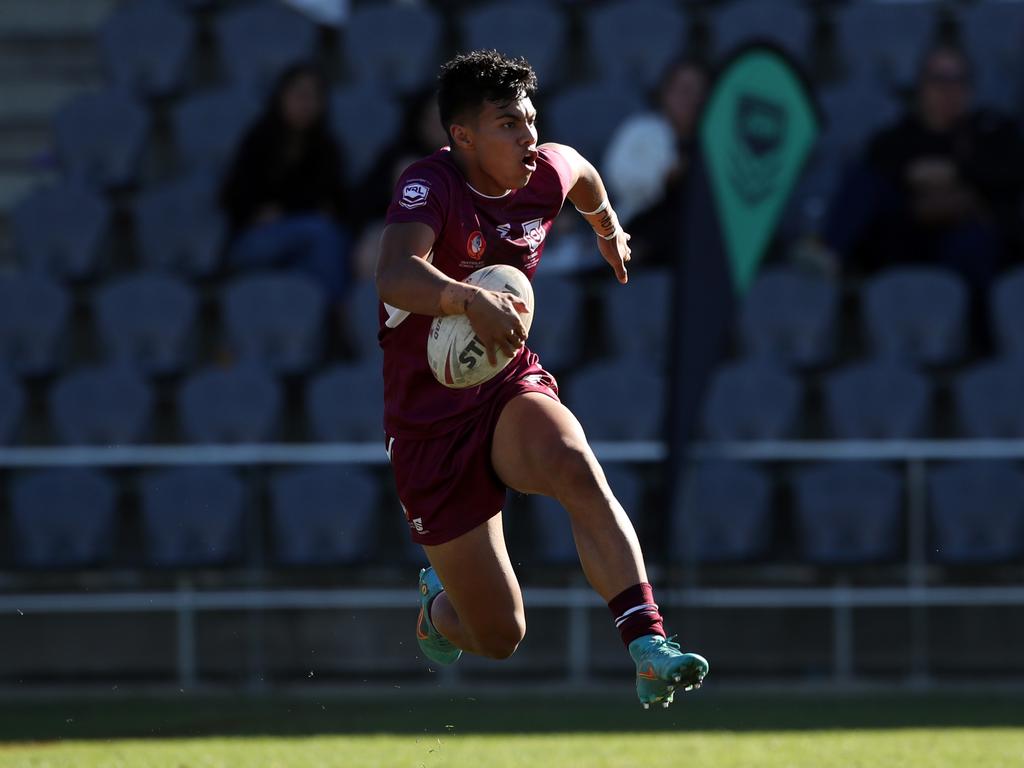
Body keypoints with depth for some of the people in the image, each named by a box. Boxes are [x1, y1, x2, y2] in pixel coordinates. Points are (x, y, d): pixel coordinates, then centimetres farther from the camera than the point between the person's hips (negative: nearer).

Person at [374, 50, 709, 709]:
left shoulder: (549, 174, -3)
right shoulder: (430, 186, -20)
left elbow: (584, 176, 25)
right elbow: (396, 277, -40)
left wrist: (608, 228, 43)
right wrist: (471, 300, -57)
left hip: (512, 388, 3)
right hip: (429, 424, -3)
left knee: (577, 468, -36)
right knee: (500, 638, 1)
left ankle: (649, 646, -43)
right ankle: (439, 605, 39)